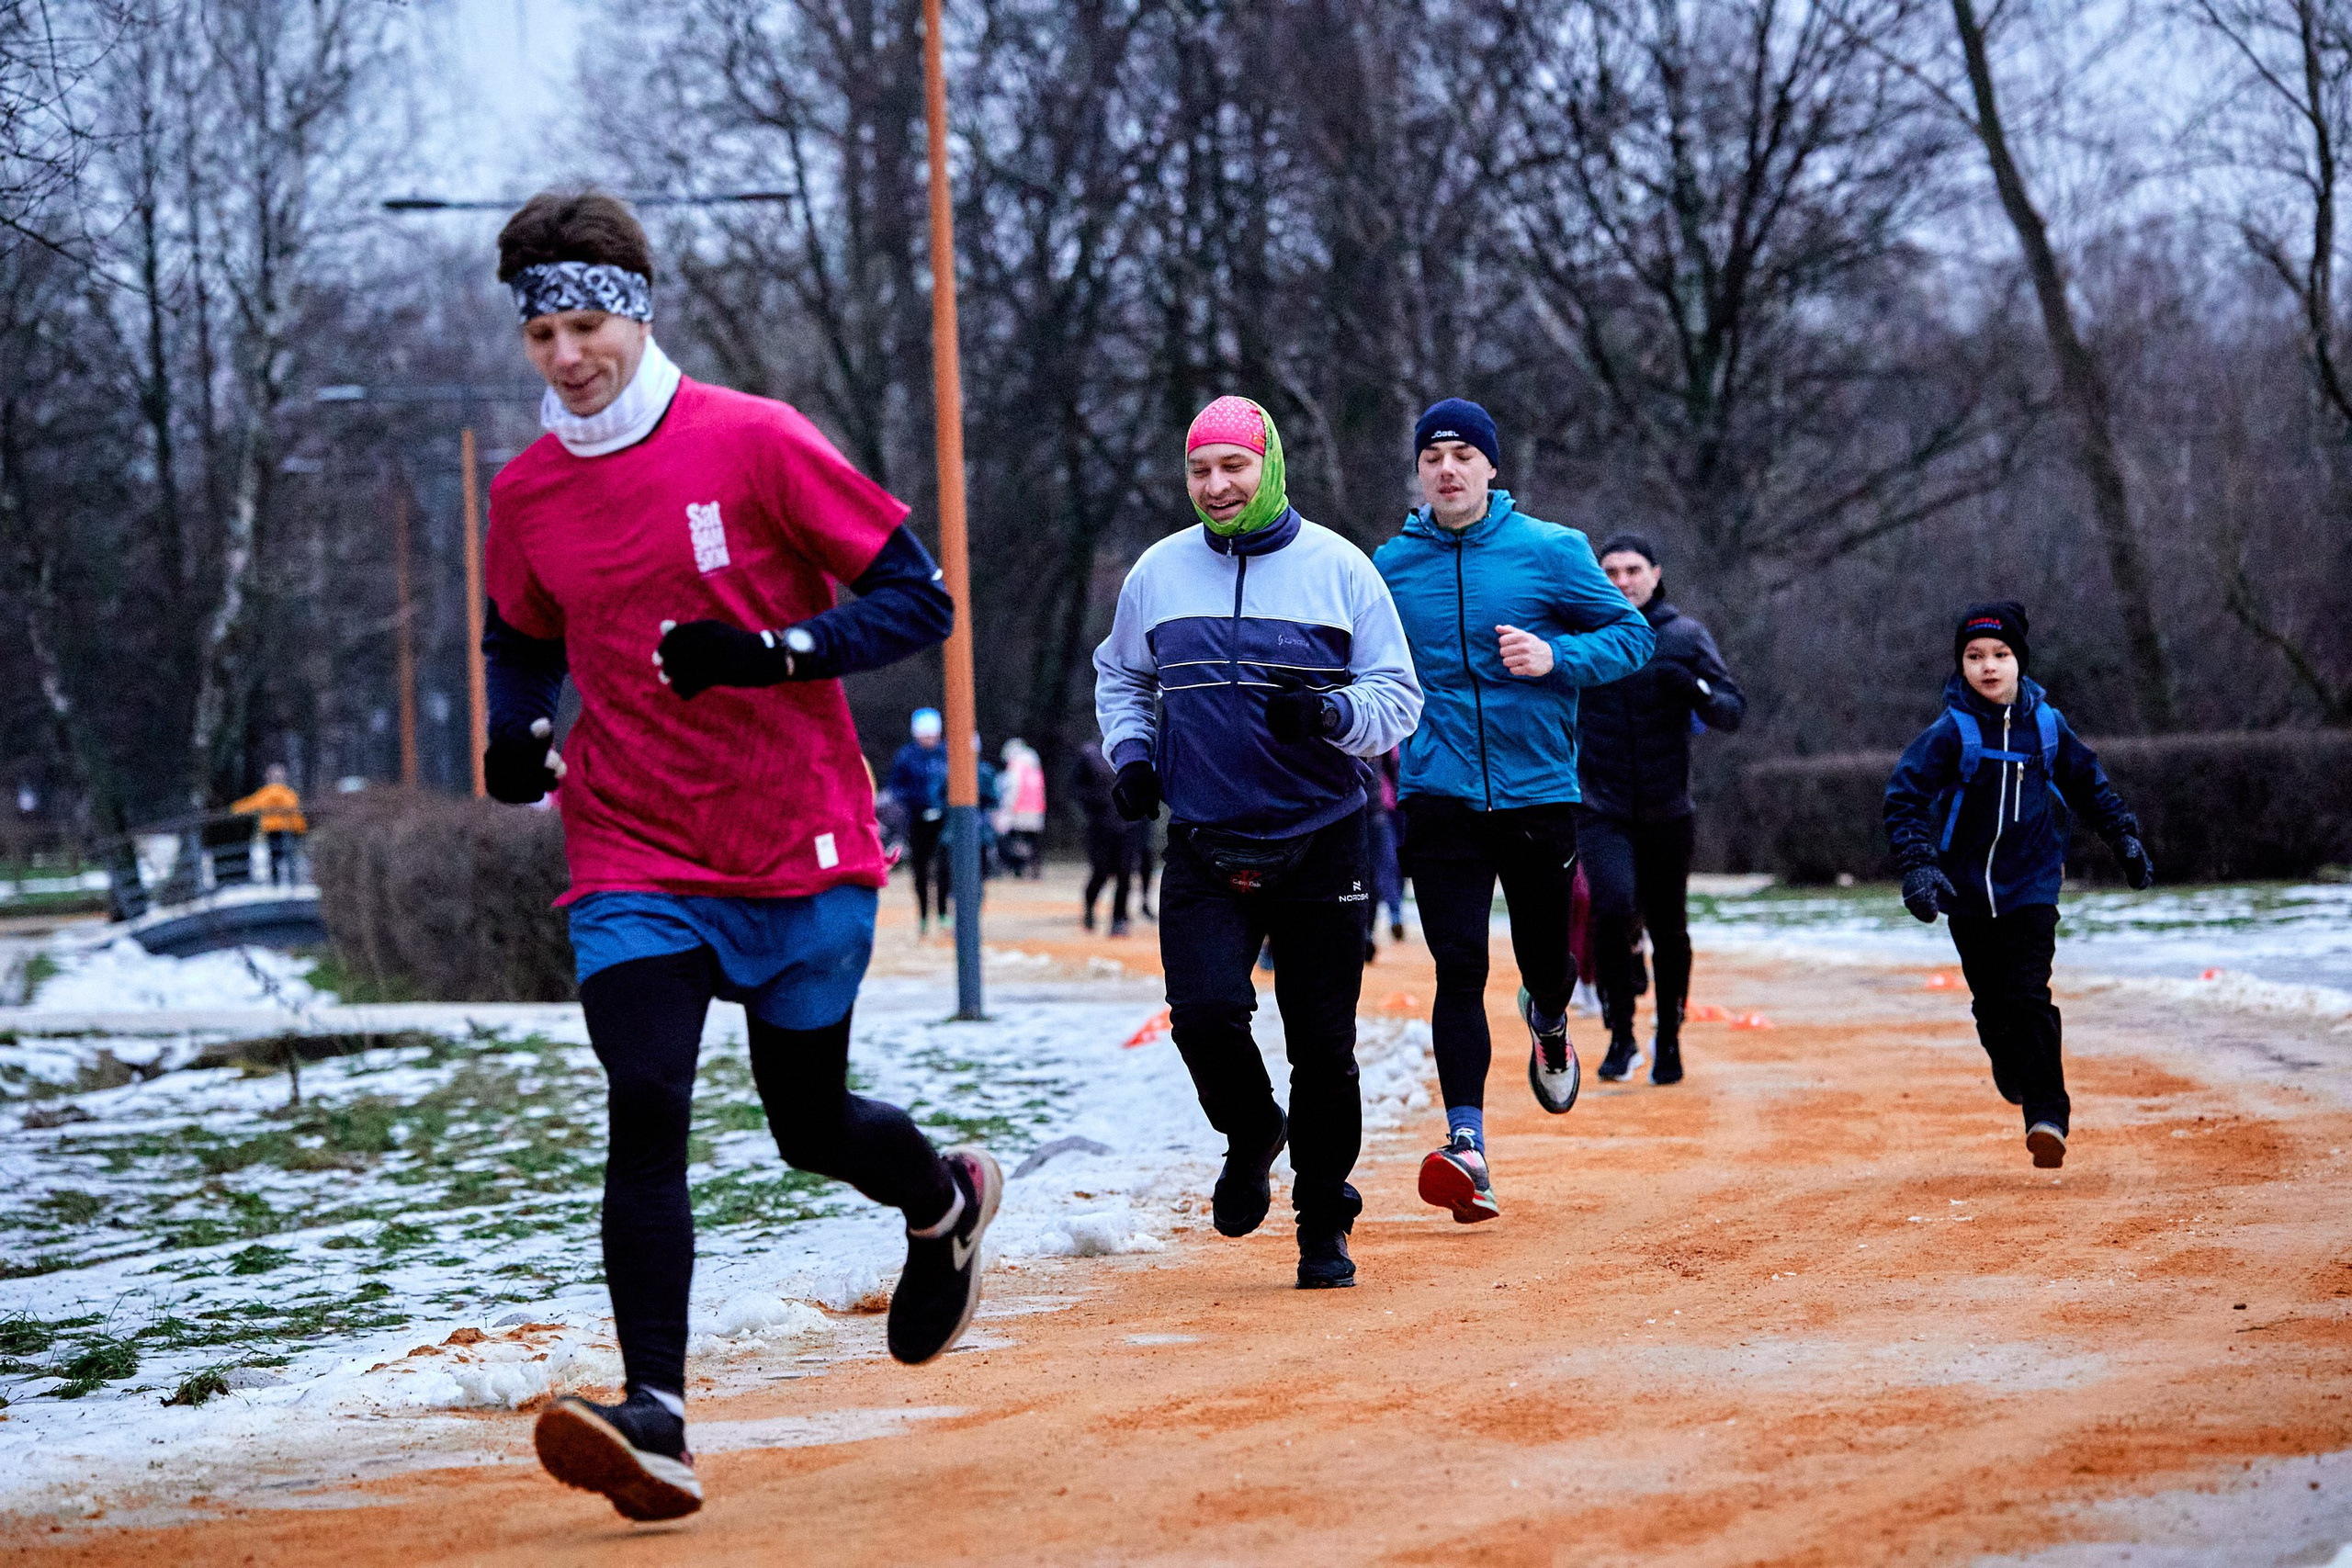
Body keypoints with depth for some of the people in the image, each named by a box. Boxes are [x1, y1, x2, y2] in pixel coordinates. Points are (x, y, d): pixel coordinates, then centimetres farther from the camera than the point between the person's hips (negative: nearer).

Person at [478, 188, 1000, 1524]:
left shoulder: (756, 443, -9)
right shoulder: (529, 495, 5)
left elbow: (919, 600, -8)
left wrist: (761, 652, -22)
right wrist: (518, 735, 2)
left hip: (803, 857, -2)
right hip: (635, 862, 2)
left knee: (813, 1126, 10)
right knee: (646, 1111, -17)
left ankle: (949, 1200, 45)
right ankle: (655, 1423, -23)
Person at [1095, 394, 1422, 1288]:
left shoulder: (1338, 569, -1)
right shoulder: (1160, 572, 6)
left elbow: (1399, 700, 0)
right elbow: (1120, 675, 23)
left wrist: (1330, 715, -20)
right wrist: (1132, 755, 5)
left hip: (1321, 845, -1)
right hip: (1205, 847, 1)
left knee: (1323, 1045, 0)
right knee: (1206, 1014, -17)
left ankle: (1324, 1224, 17)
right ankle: (1250, 1137, 14)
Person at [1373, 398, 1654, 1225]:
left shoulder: (1550, 550, -2)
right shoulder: (1391, 566, 5)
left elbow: (1631, 633, 0)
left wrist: (1556, 657, -17)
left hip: (1539, 791, 0)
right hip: (1439, 795, 0)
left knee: (1544, 958, 12)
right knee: (1458, 968, -12)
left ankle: (1548, 1024, 50)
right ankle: (1467, 1148, -17)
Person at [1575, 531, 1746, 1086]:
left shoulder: (1685, 636, 1)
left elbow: (1733, 711, -3)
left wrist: (1695, 690, -22)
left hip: (1666, 811, 1)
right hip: (1603, 810, -1)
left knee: (1668, 930, 9)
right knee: (1613, 906, -23)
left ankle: (1668, 1040, 30)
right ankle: (1621, 1036, -9)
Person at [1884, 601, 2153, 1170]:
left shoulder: (2046, 726, 0)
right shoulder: (1950, 732, -9)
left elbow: (2090, 786, 16)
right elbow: (1905, 797, -14)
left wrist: (2125, 839, 14)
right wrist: (1919, 865, -26)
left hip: (2031, 886, 0)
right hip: (1968, 889, 0)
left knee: (2028, 996, -12)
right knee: (1991, 1001, 9)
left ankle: (2047, 1116, -13)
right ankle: (2011, 1071, 38)